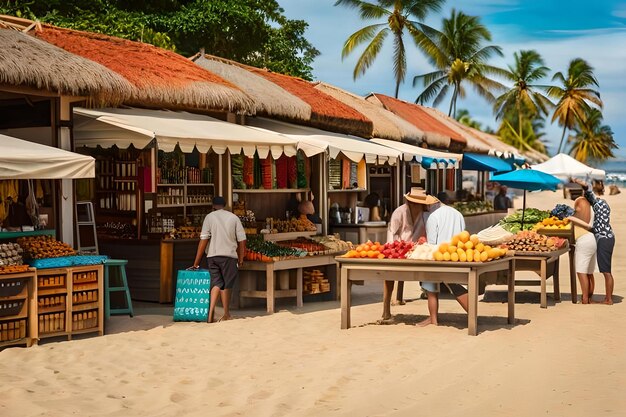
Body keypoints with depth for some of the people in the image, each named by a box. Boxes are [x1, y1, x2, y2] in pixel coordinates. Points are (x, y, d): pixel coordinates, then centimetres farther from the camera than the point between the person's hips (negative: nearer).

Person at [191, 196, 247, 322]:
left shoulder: (209, 217, 4)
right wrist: (241, 259, 12)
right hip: (229, 255, -1)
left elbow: (203, 240, -2)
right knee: (227, 285, 10)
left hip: (212, 255, 1)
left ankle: (211, 312, -9)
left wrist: (196, 263, -1)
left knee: (216, 283, 7)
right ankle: (226, 314, 16)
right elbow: (242, 240, 2)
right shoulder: (234, 218, 6)